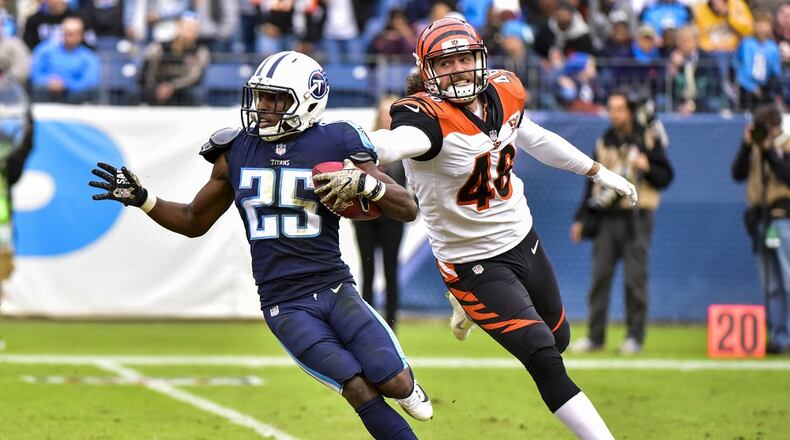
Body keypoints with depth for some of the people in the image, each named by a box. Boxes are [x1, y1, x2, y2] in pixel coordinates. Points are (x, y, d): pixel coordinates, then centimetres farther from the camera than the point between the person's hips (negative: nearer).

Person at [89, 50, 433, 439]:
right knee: (361, 391, -16)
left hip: (334, 288, 0)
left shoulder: (335, 145, -3)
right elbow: (194, 222, 18)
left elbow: (408, 211, -3)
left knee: (396, 385, -10)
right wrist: (141, 198, 3)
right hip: (285, 305, 1)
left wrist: (366, 183, -21)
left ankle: (403, 381, 27)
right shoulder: (236, 152, 6)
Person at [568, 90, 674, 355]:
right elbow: (593, 182, 19)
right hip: (606, 219, 4)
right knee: (600, 276, 2)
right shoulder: (604, 142, 14)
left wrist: (647, 168, -20)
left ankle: (635, 337, 2)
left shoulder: (648, 139, 1)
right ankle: (595, 336, 7)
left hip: (636, 217, -4)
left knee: (635, 278, -4)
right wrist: (581, 218, 15)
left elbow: (665, 176, 0)